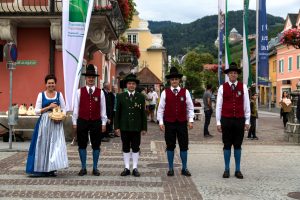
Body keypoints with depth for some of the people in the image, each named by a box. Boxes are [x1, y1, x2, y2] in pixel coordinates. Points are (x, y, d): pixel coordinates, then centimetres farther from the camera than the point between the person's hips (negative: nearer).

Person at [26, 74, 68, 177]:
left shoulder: (59, 94, 8)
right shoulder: (41, 95, 4)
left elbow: (64, 109, 7)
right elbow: (37, 111, 0)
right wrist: (49, 107, -10)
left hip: (56, 123, 1)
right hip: (44, 122, -1)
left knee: (56, 144, -4)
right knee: (43, 145, 0)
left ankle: (52, 168, 4)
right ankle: (43, 169, 8)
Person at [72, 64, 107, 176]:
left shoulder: (100, 92, 2)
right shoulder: (79, 91, 1)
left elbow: (103, 108, 4)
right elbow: (76, 108, 3)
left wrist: (104, 123, 2)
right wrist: (74, 122, 0)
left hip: (96, 122, 0)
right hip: (82, 121, 0)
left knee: (96, 145, 7)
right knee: (82, 145, 6)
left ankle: (95, 168, 18)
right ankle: (83, 168, 18)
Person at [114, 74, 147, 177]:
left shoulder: (141, 97, 3)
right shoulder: (120, 96, 3)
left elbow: (143, 113, 3)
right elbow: (117, 112, 3)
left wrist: (144, 128, 0)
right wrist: (117, 127, -2)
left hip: (136, 127, 0)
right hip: (124, 127, 0)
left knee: (135, 148, 5)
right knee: (125, 148, 7)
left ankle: (135, 168, 13)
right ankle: (127, 168, 15)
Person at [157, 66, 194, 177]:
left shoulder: (185, 92, 3)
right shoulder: (165, 93, 2)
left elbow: (190, 107, 5)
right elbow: (161, 108, 2)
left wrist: (190, 120, -2)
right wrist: (161, 122, -3)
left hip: (182, 123, 1)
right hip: (169, 123, 0)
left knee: (184, 146, 4)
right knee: (170, 146, 7)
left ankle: (184, 168, 17)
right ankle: (170, 169, 17)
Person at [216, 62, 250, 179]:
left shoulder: (243, 87, 4)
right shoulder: (222, 88, 2)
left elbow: (247, 105, 5)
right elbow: (218, 106, 2)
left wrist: (247, 121, 3)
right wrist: (218, 122, -1)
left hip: (239, 120, 1)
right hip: (226, 120, -1)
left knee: (238, 145, 8)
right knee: (227, 145, 6)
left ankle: (238, 170, 17)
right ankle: (226, 169, 15)